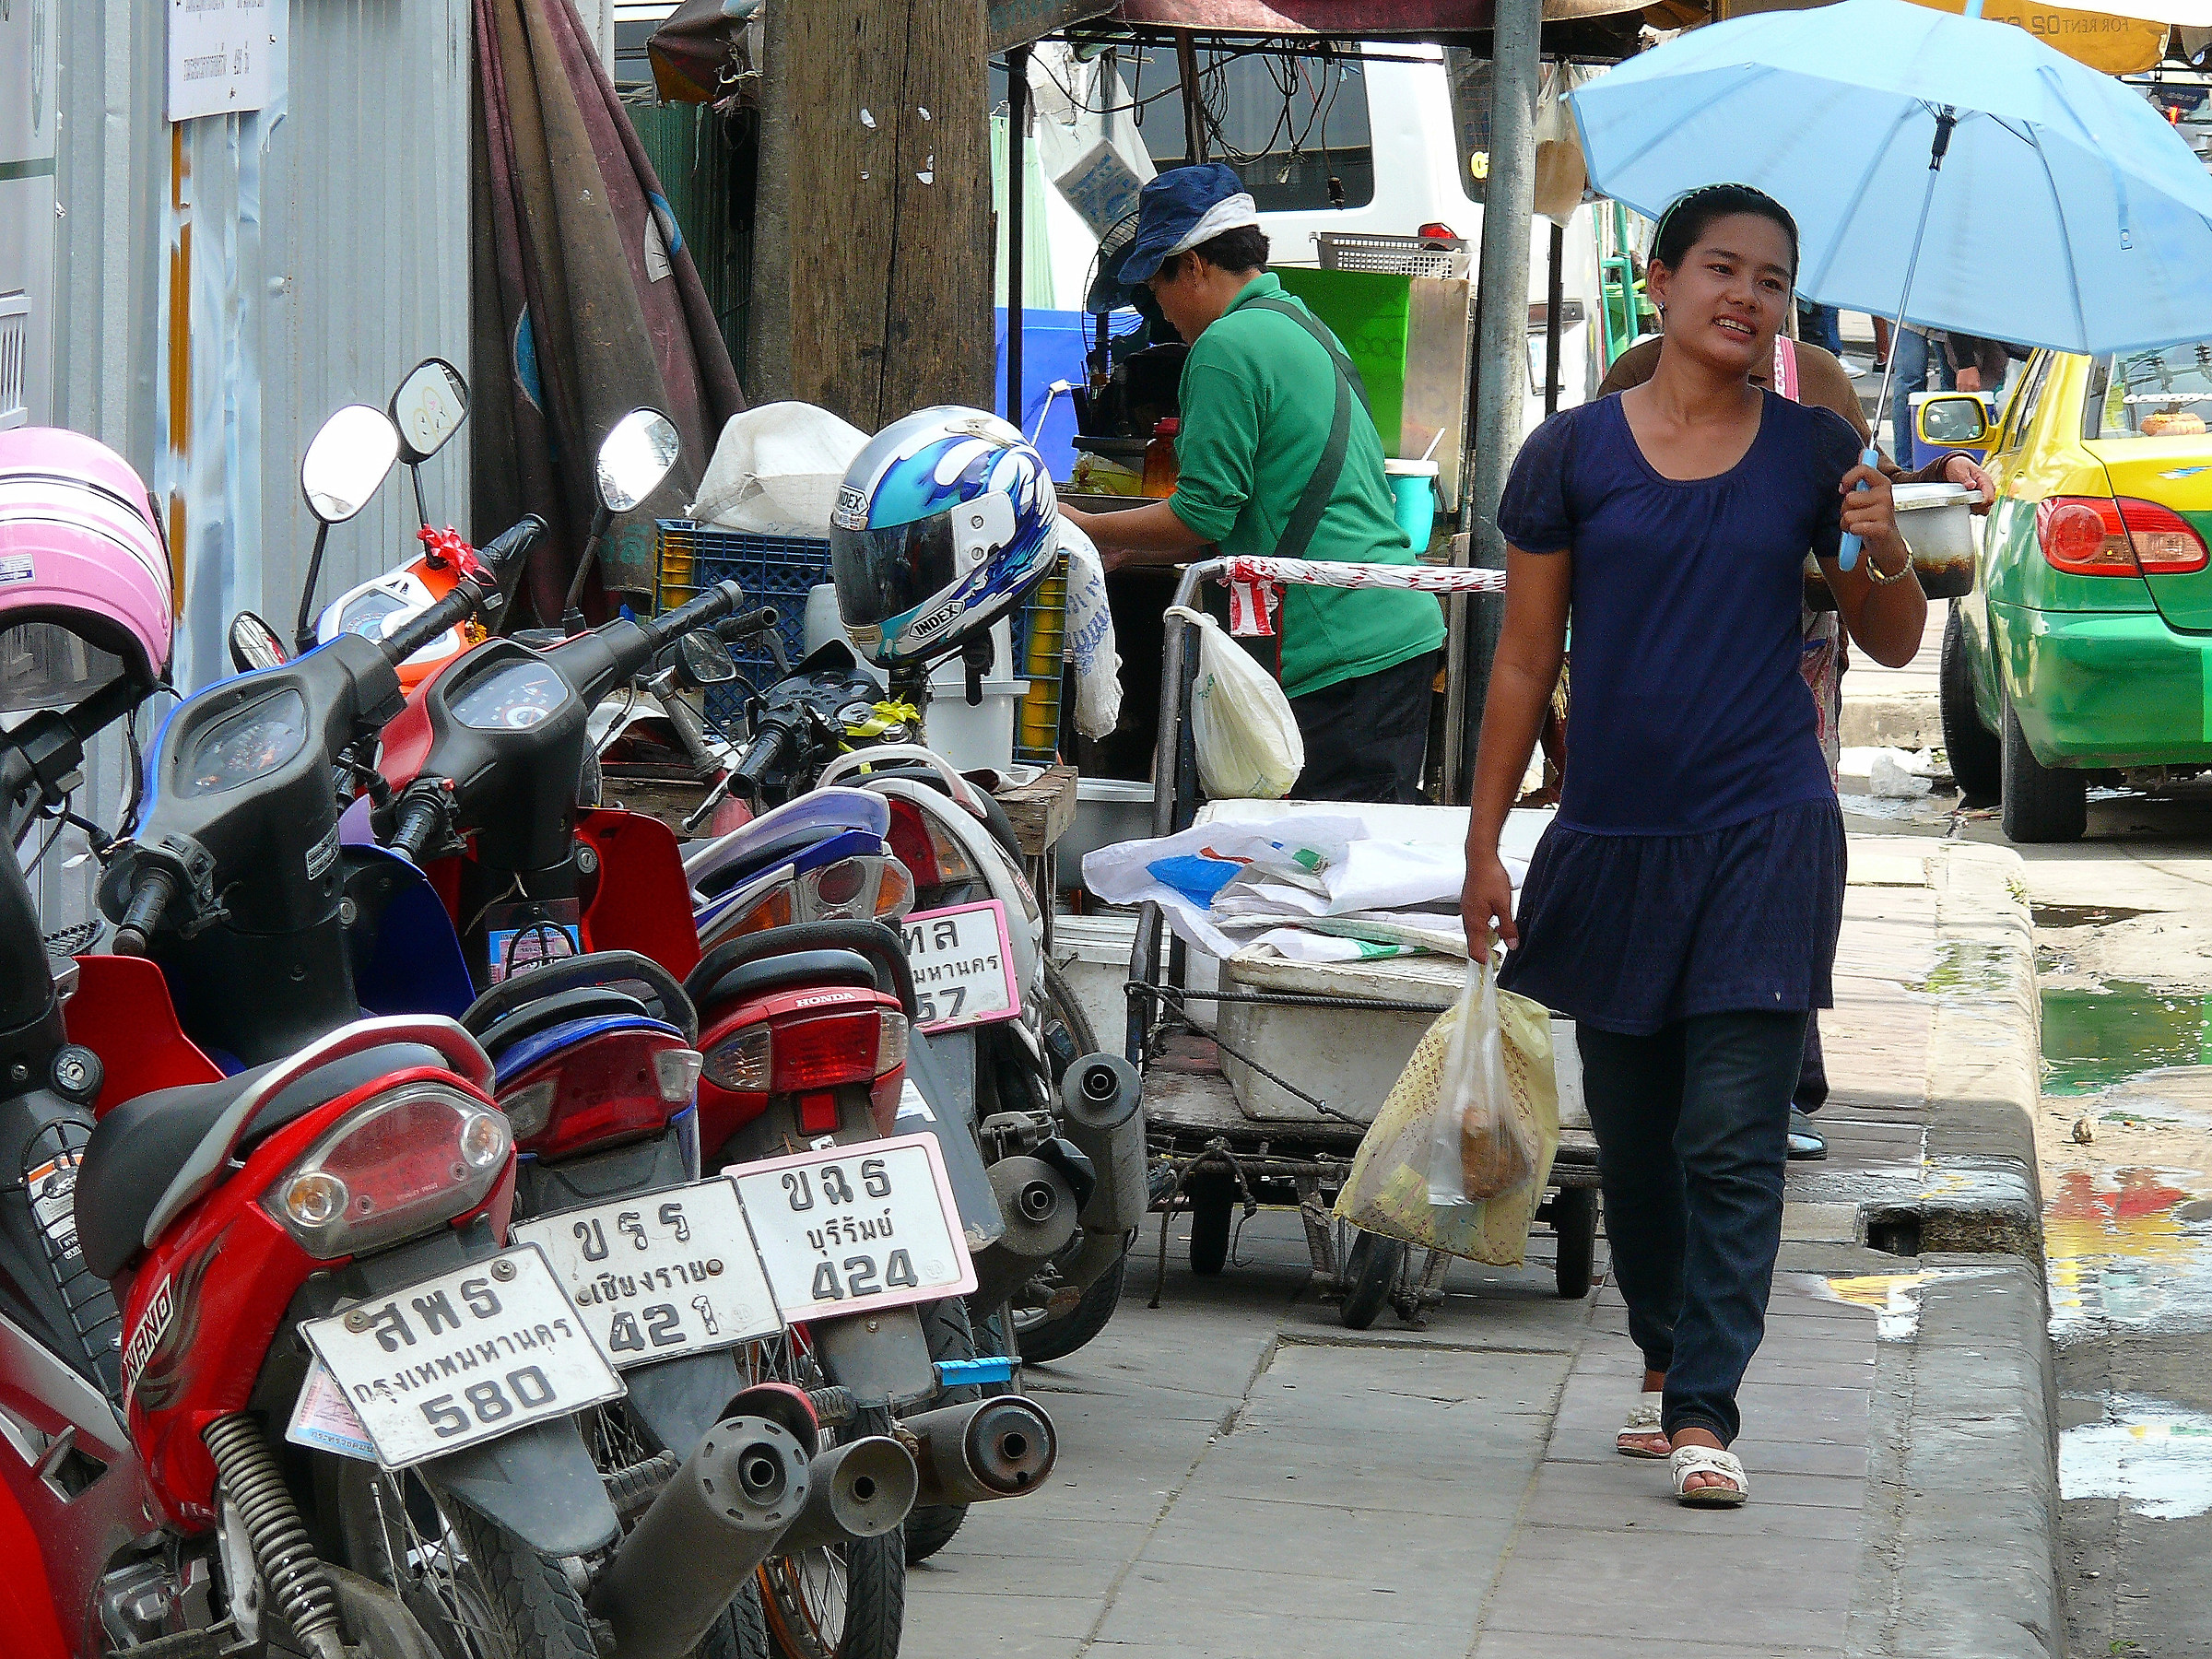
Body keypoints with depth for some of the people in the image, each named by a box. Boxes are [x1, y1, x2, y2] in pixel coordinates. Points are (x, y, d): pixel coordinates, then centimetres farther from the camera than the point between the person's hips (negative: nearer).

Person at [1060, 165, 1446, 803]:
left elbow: (1204, 516, -11)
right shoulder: (1308, 329, 22)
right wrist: (1124, 552, 27)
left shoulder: (1226, 347, -10)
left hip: (1339, 654, -10)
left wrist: (1088, 530, 3)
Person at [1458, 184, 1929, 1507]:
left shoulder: (1813, 451, 4)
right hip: (1614, 840, 1)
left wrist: (1886, 554, -11)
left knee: (1735, 1142, -9)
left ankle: (1706, 1411, -8)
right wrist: (1486, 841, 5)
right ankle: (1665, 1359, 30)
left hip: (1767, 836, -1)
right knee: (1634, 1136, 11)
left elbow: (1895, 648, 10)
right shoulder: (1574, 453, 2)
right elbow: (1525, 661, 7)